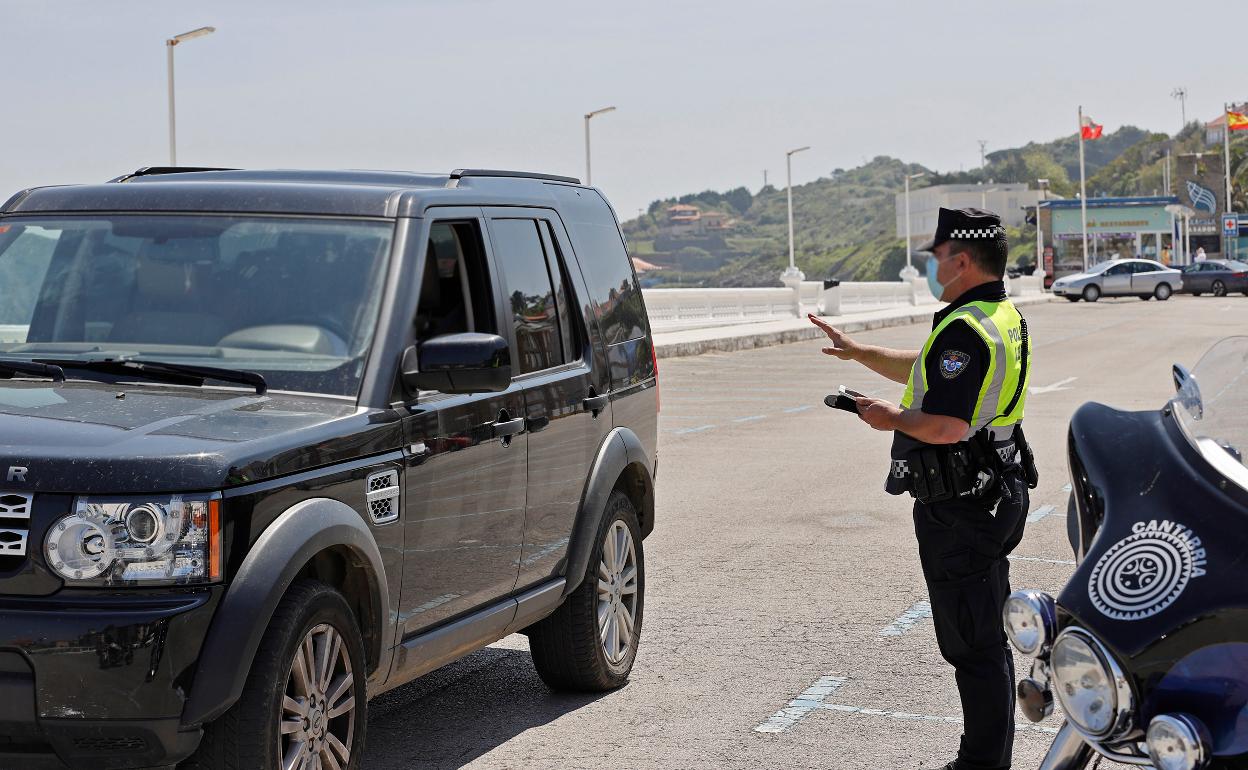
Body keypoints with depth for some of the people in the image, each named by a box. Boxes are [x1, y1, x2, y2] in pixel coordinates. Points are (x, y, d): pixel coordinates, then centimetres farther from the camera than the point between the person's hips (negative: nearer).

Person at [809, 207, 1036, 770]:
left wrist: (891, 419, -12)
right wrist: (858, 352, 28)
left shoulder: (966, 330, -21)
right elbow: (925, 371, 27)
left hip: (959, 508, -11)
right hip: (993, 494, 11)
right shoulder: (1004, 319, 13)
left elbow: (946, 426, -29)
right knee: (987, 637, 18)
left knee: (972, 643, -3)